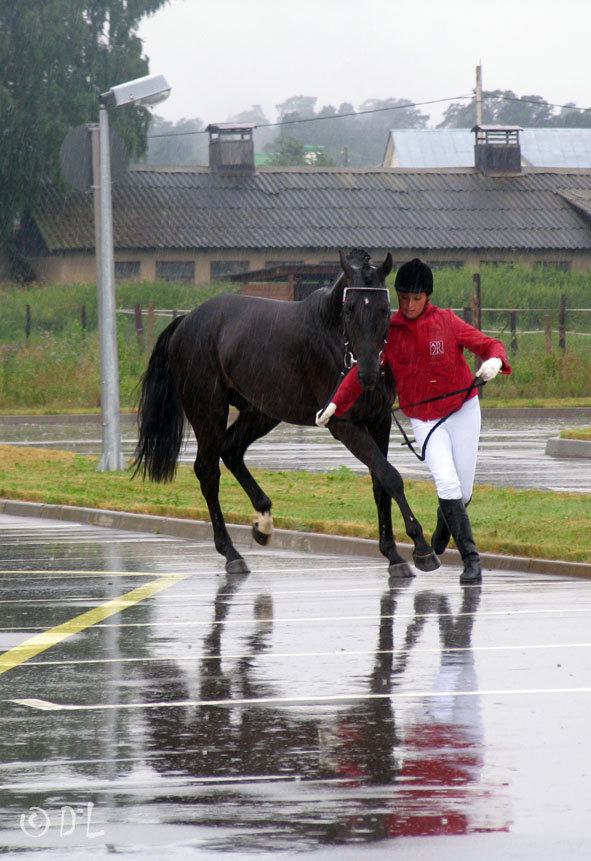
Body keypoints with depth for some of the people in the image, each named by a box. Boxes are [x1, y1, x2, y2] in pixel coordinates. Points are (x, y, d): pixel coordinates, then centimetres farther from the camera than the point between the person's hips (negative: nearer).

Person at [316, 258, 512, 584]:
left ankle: (444, 521, 38)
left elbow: (489, 344, -5)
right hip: (423, 419, 0)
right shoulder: (389, 331, -2)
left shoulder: (446, 321, -5)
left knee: (463, 491, 2)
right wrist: (336, 404, -3)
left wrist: (494, 360, -28)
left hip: (462, 410, 0)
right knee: (447, 483, -19)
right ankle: (470, 558, -17)